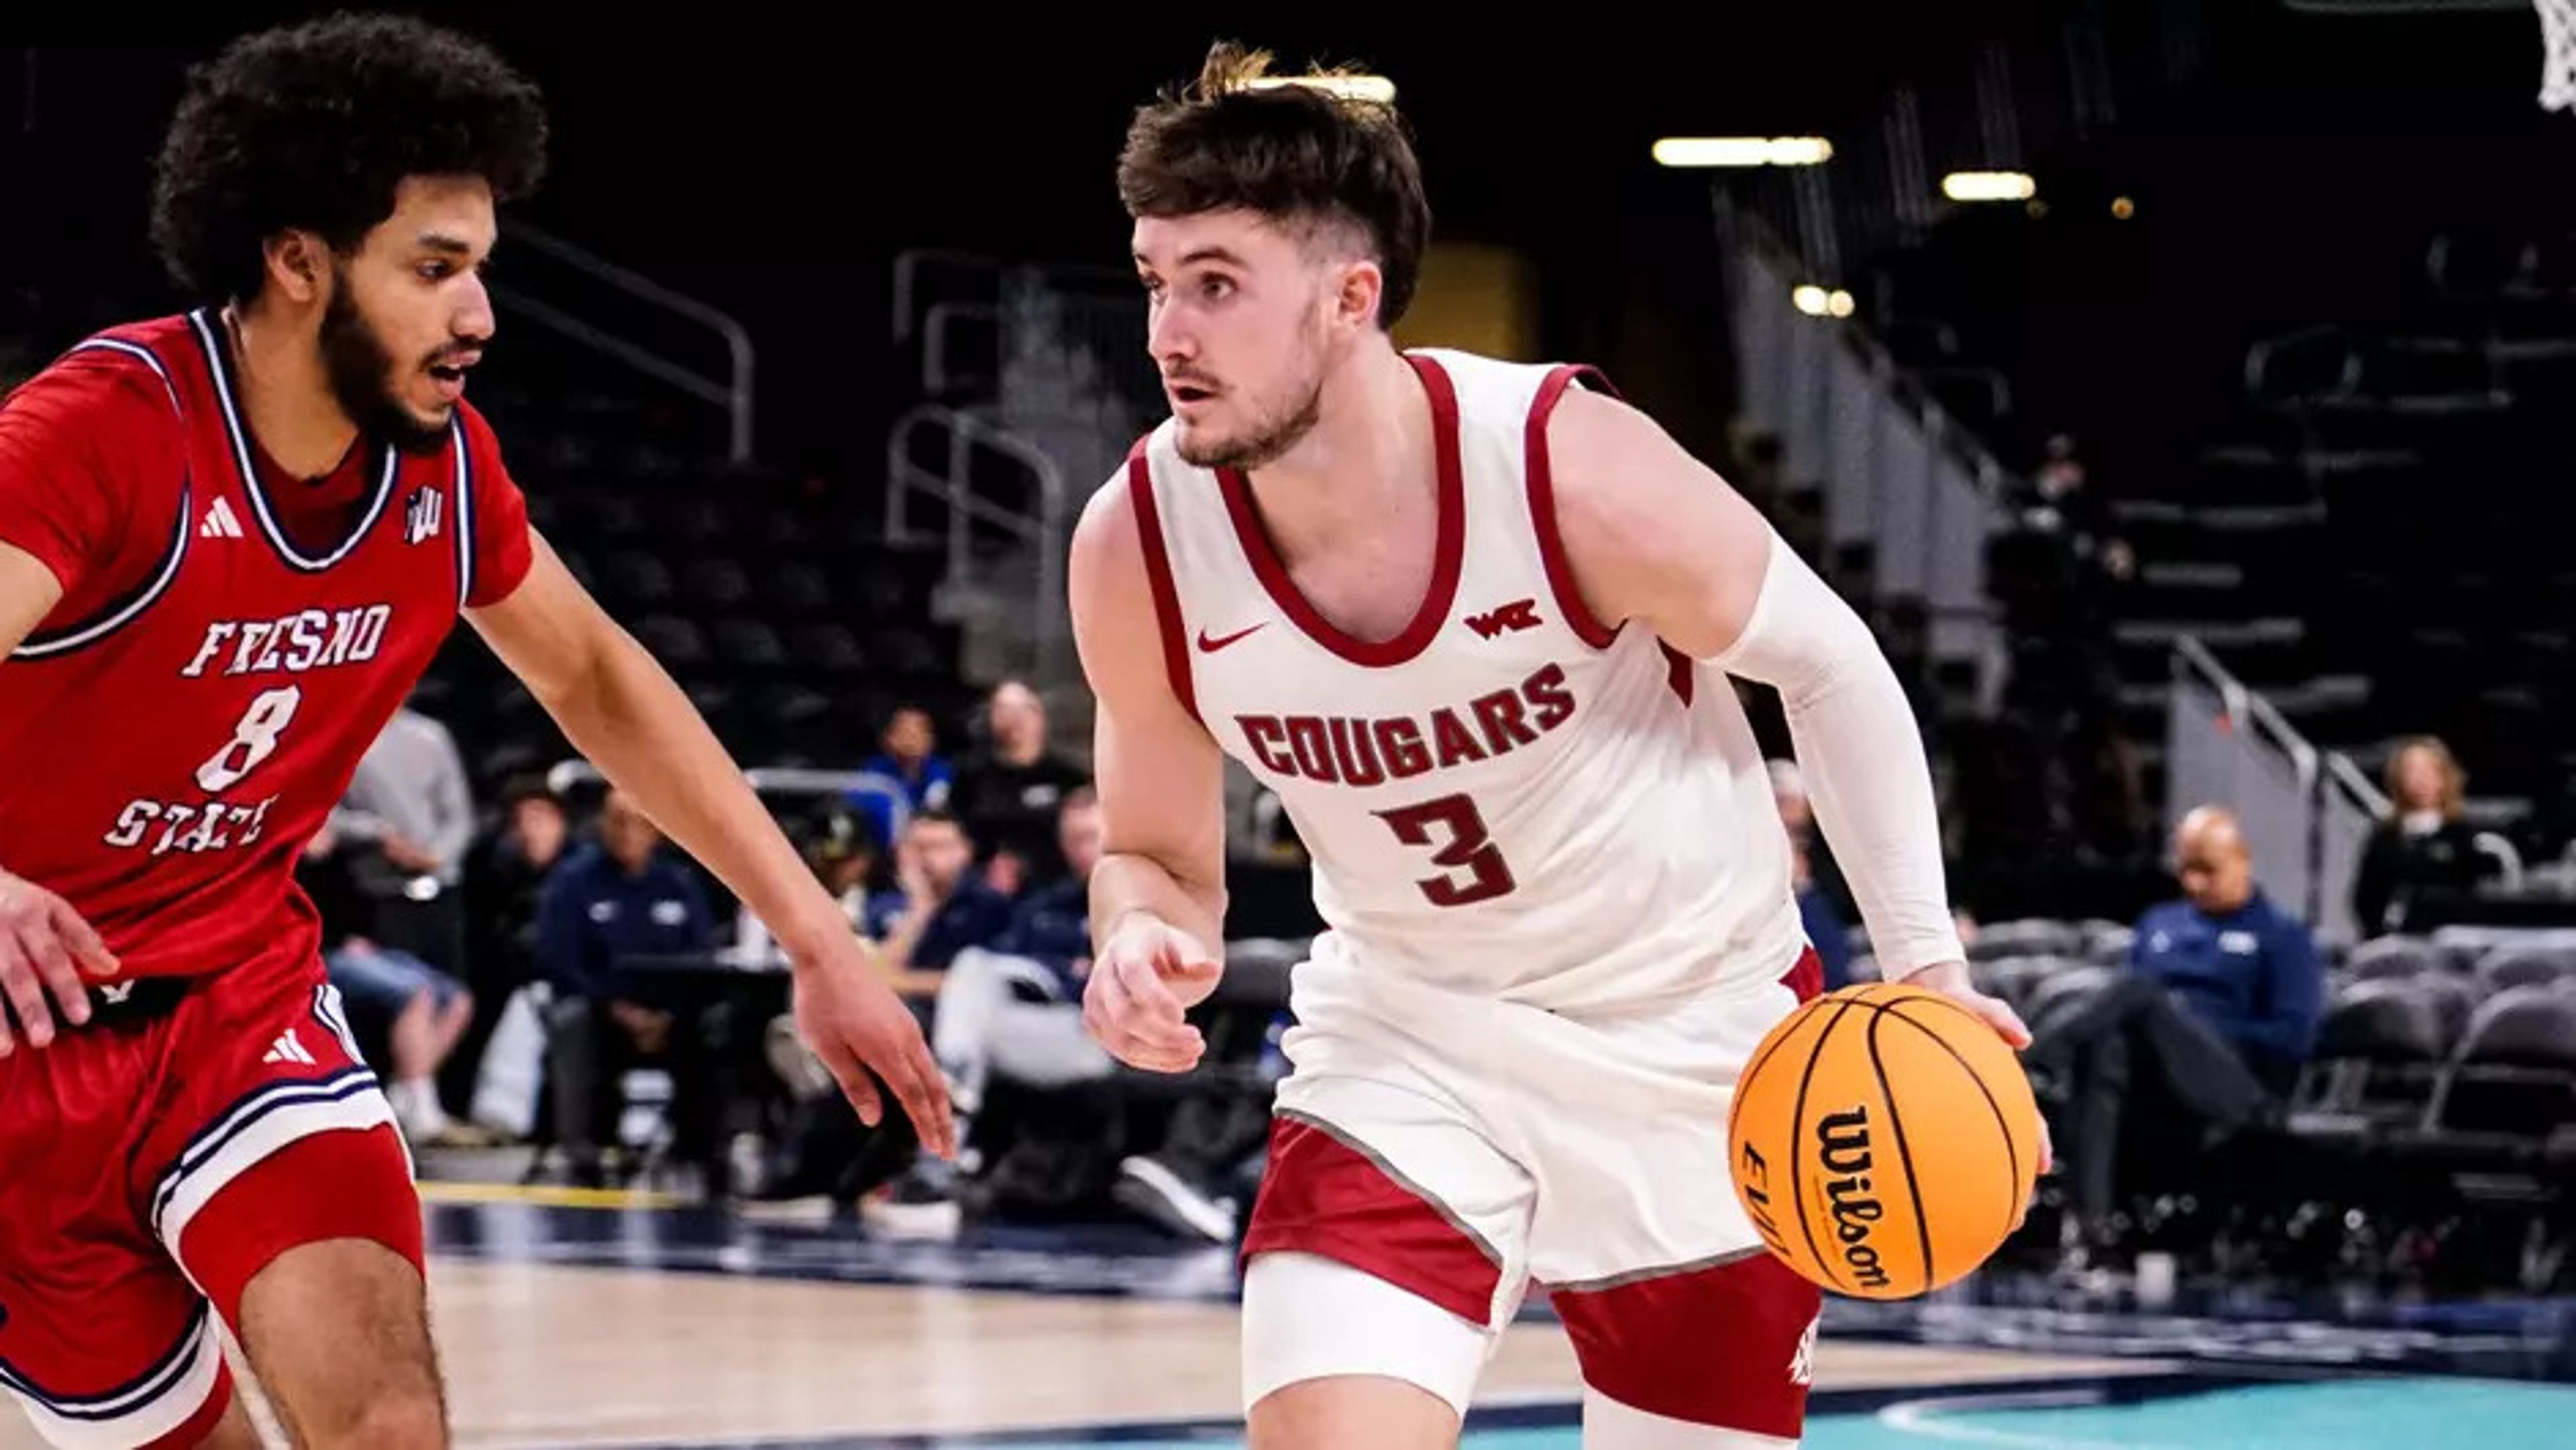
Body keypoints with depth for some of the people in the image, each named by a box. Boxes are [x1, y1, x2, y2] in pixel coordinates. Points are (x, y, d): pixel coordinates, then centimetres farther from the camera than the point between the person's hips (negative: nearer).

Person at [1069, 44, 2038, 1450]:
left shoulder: (1575, 472, -27)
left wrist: (1925, 962, -14)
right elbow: (1158, 857, -1)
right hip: (1406, 1033, 1)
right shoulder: (1135, 547, -18)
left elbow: (1825, 663, -9)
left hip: (1696, 1036, -1)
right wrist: (1142, 948, -25)